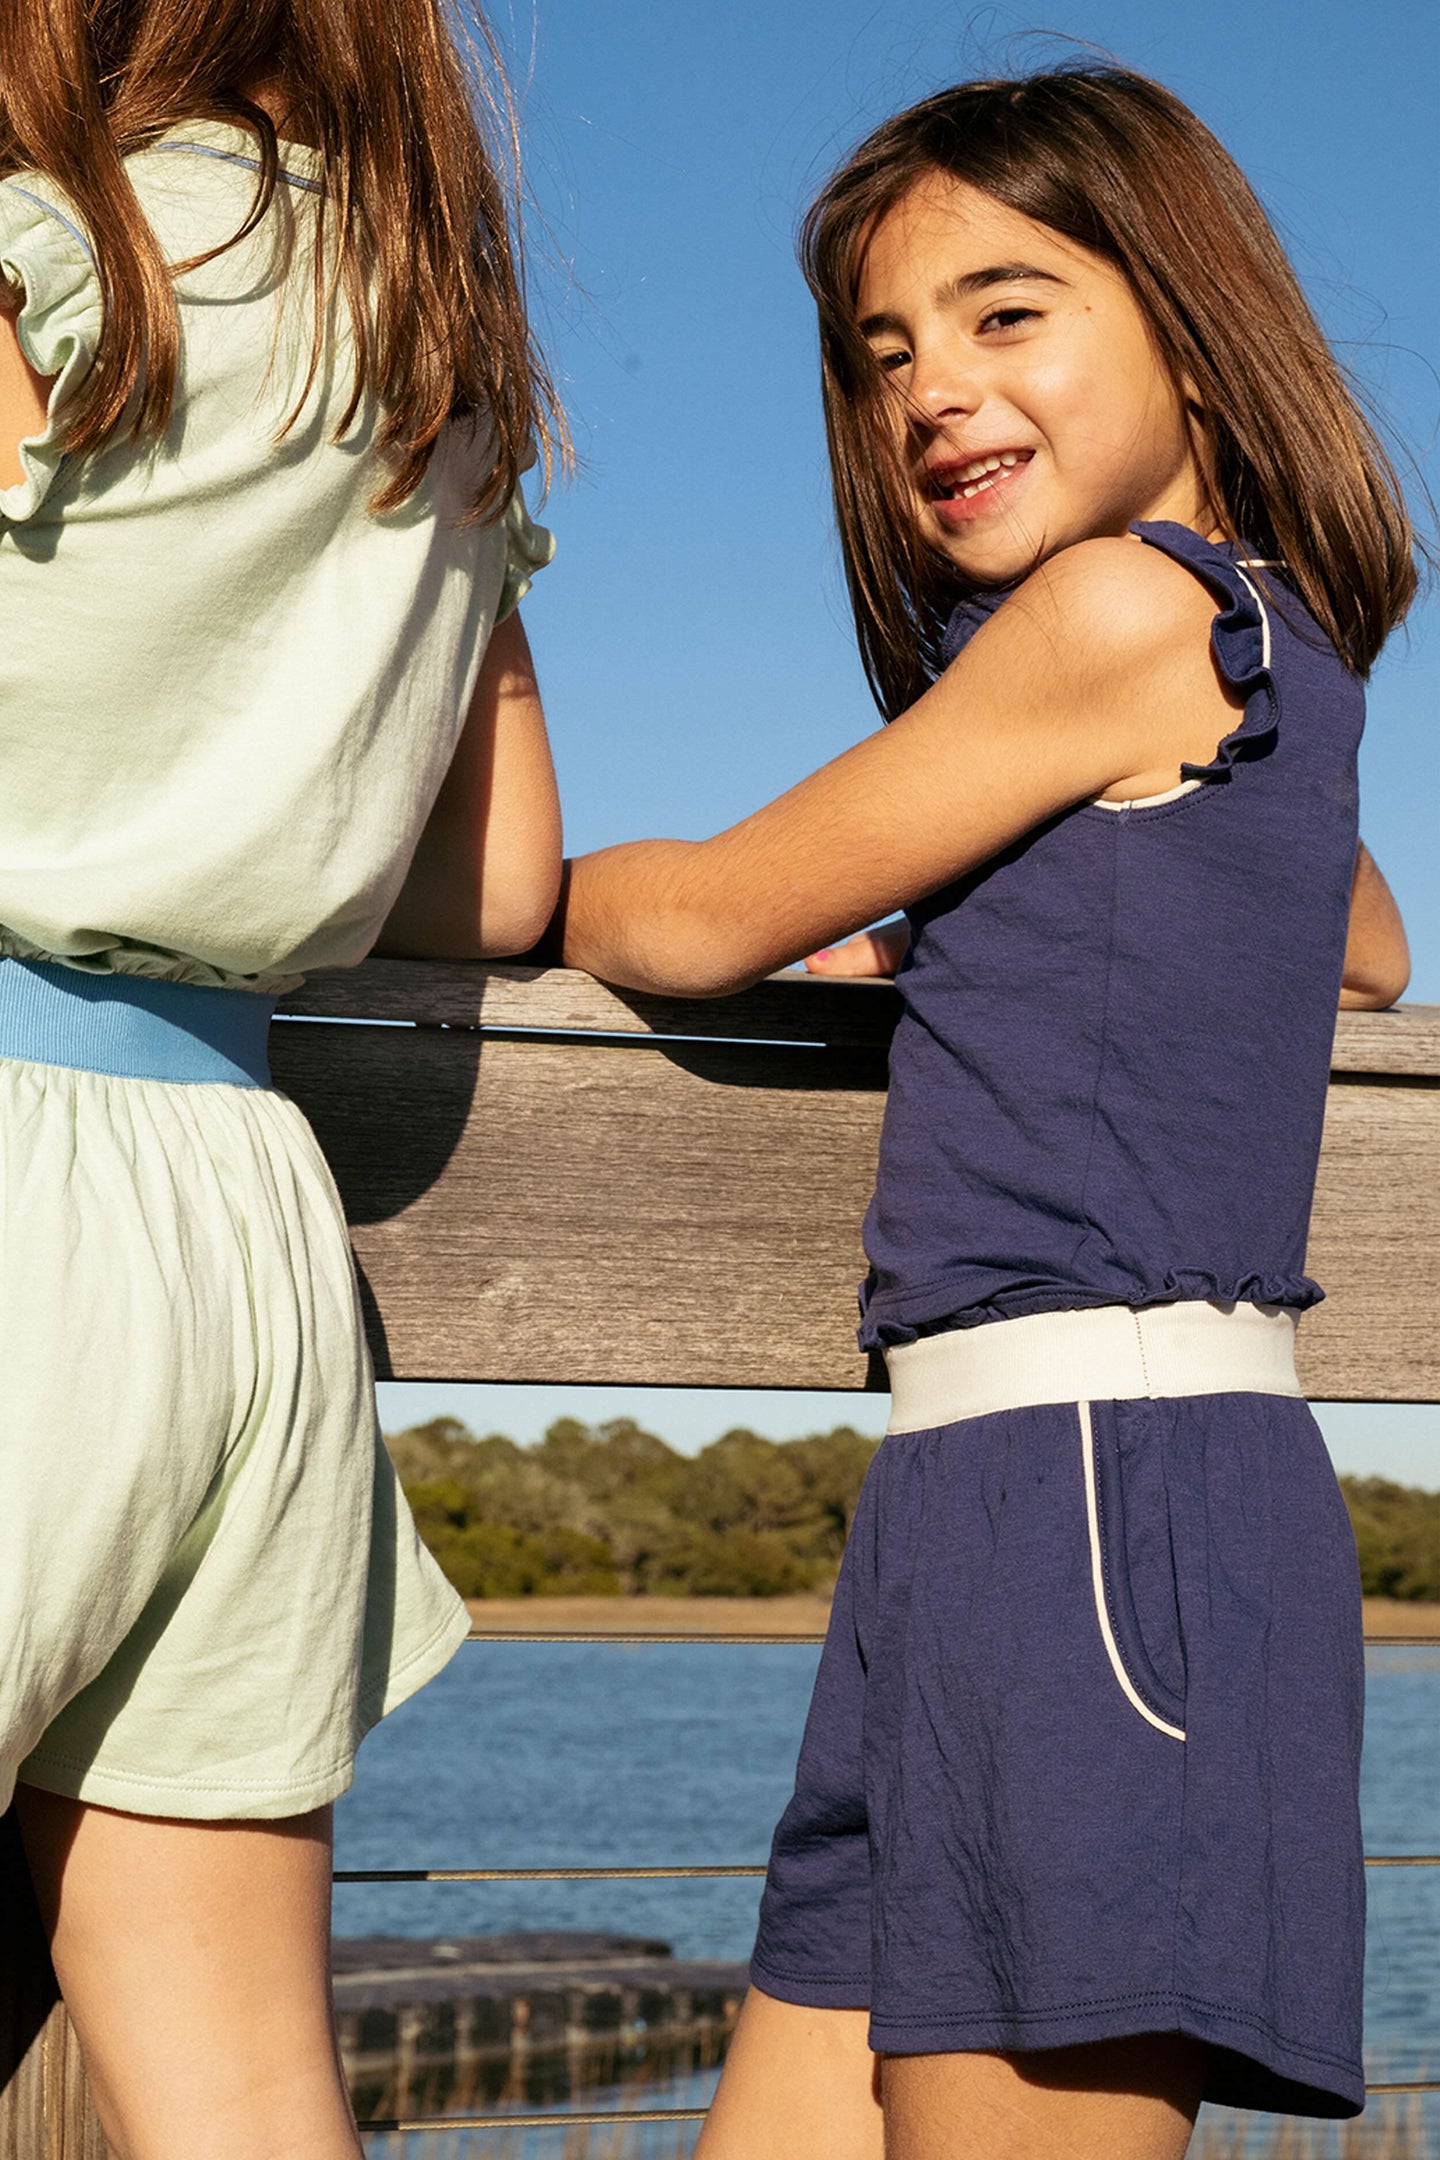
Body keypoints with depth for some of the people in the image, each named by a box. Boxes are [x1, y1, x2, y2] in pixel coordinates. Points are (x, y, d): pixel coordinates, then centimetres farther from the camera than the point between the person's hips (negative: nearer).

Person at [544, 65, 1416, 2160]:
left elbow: (701, 920, -1)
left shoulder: (1126, 601, -7)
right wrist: (913, 946, 37)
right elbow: (1368, 955, 42)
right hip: (987, 1506, 10)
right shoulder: (1279, 659, 20)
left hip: (1100, 1478, -10)